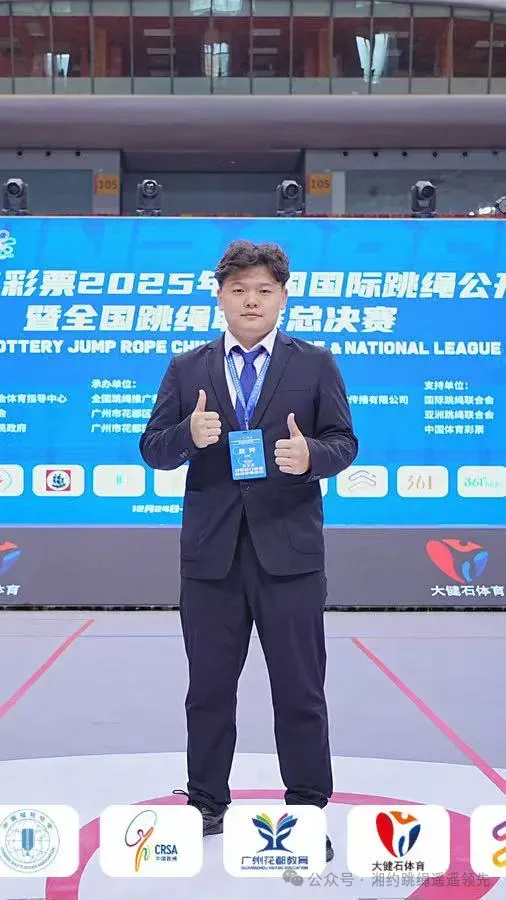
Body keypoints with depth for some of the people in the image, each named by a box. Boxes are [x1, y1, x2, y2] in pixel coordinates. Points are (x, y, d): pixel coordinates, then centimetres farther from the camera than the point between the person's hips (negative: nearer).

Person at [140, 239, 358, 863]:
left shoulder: (315, 364, 4)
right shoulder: (186, 369, 8)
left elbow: (344, 444, 1)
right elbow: (154, 450, 4)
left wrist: (312, 454, -21)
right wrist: (189, 435, -17)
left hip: (289, 550, -2)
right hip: (210, 552, 2)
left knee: (300, 690, 4)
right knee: (209, 688, 12)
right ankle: (206, 805, 27)